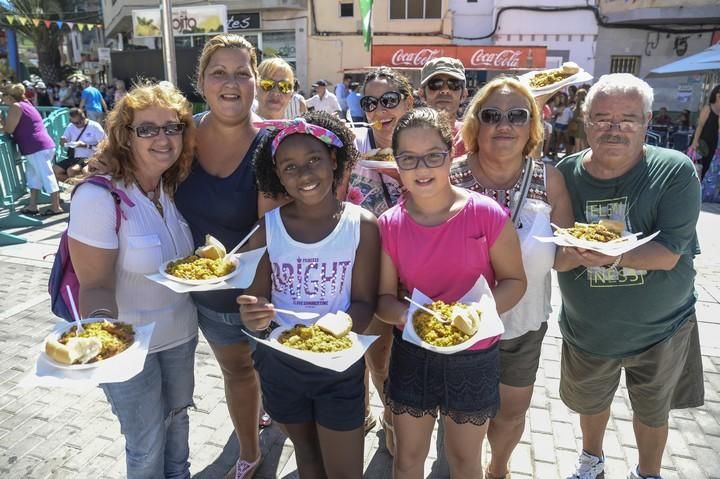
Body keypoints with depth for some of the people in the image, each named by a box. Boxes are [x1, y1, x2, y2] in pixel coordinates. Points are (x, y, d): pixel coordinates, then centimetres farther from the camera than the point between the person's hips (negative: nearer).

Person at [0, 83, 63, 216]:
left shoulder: (15, 106, -7)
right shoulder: (25, 103, 20)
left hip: (38, 148, -10)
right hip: (43, 146, 10)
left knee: (46, 176, -5)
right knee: (33, 175, 15)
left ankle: (56, 207, -1)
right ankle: (32, 206, 19)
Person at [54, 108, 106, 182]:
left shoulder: (95, 127, -6)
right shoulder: (71, 126, 10)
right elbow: (63, 141, 18)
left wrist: (85, 145, -19)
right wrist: (63, 141, -8)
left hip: (89, 158, -6)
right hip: (74, 157, 7)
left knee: (71, 171, -32)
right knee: (54, 170, -13)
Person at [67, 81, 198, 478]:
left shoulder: (176, 189, -3)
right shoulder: (97, 197, -23)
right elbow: (95, 285, -20)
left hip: (181, 333, 6)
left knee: (178, 420, 26)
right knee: (147, 446, 13)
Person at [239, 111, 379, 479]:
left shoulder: (362, 225, -13)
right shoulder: (266, 227, -9)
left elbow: (364, 303, -11)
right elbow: (254, 301, -6)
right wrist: (254, 317, -29)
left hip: (340, 366, -2)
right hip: (280, 363, 2)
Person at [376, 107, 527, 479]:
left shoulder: (487, 214, -16)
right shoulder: (389, 225, -9)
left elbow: (514, 280, -7)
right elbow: (384, 297, -5)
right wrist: (405, 314, -26)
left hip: (474, 358, -1)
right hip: (411, 354, 2)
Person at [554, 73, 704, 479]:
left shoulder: (675, 171, -17)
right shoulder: (567, 174, -12)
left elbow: (669, 254, -23)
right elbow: (555, 258, -11)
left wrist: (612, 255, -39)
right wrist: (580, 252, -33)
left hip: (660, 328, -1)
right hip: (587, 329, 2)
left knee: (653, 412, 22)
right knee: (591, 400, 26)